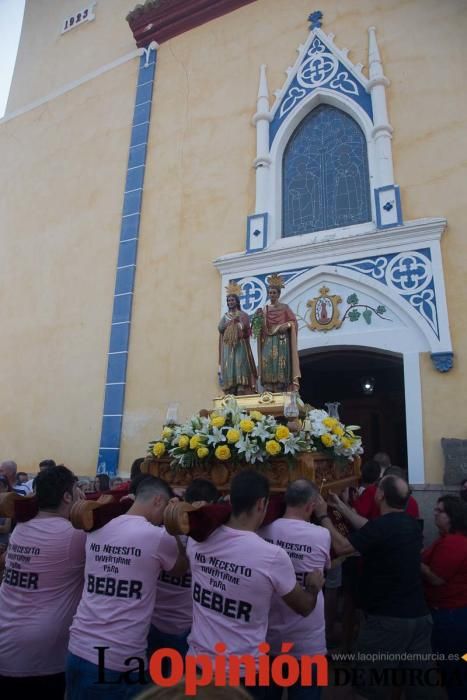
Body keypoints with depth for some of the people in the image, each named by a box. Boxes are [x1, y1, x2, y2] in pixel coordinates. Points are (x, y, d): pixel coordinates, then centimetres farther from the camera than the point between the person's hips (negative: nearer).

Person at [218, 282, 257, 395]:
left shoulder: (243, 315, 8)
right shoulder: (225, 316, 18)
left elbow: (247, 329, -4)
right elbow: (220, 328, 0)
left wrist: (238, 322, -14)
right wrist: (232, 321, -8)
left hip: (240, 345, -3)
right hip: (227, 346, 3)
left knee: (240, 368, -13)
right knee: (229, 369, -5)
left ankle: (241, 394, -16)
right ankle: (230, 396, -6)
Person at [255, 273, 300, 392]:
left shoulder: (285, 308, 6)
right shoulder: (264, 309, 12)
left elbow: (294, 322, 3)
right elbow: (261, 328, 8)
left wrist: (286, 325, -16)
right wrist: (259, 318, -9)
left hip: (281, 343, -2)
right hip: (268, 343, 3)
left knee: (281, 369, -8)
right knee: (268, 368, -5)